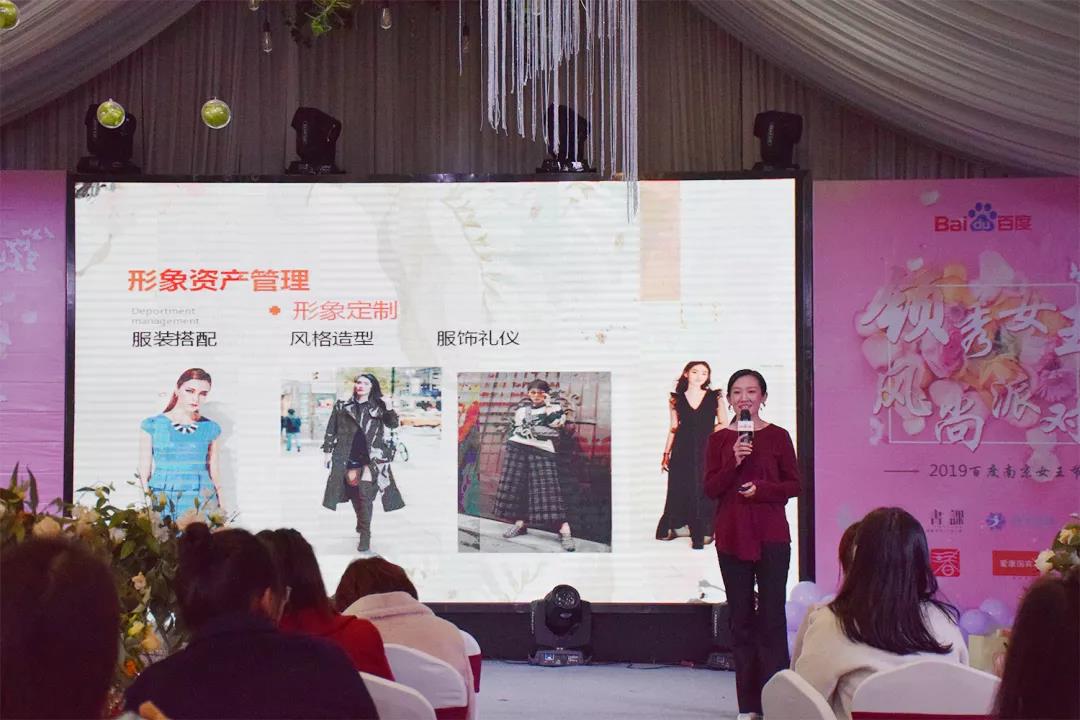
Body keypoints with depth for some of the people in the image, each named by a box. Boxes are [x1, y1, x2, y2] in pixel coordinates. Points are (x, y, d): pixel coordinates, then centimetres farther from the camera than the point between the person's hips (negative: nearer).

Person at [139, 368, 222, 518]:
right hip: (162, 502, -1)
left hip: (202, 504, 1)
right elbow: (144, 474, 6)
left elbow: (214, 476, 12)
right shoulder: (152, 425, 4)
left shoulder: (210, 428, 8)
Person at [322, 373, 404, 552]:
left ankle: (365, 535, -11)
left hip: (370, 457, -3)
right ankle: (361, 523, 32)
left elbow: (393, 424, -1)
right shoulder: (342, 406, 8)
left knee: (365, 492, -12)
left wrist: (389, 408, -15)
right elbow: (331, 430, 11)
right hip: (348, 456, 3)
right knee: (353, 492, 9)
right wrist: (328, 451, 7)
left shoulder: (378, 408, 6)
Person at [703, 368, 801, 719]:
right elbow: (710, 488, 0)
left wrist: (762, 489, -14)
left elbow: (794, 485, 2)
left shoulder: (778, 437, 2)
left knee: (771, 615, -6)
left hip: (771, 535, -2)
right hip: (731, 535, 2)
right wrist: (734, 462, -14)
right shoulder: (719, 439, 6)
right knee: (740, 616, 5)